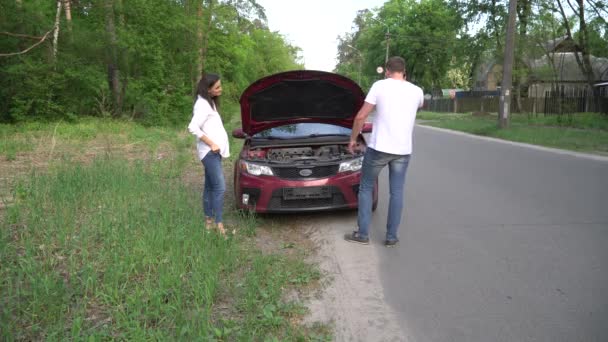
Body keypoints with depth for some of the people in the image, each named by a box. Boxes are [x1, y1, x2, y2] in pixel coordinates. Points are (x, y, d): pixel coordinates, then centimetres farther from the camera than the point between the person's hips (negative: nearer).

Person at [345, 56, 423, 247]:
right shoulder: (416, 91, 5)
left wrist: (353, 139, 5)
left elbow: (361, 117, -8)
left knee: (365, 188, 11)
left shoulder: (380, 86, -6)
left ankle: (362, 234, 13)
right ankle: (391, 237, 16)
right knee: (396, 192, 12)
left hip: (379, 148, -3)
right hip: (403, 150, 3)